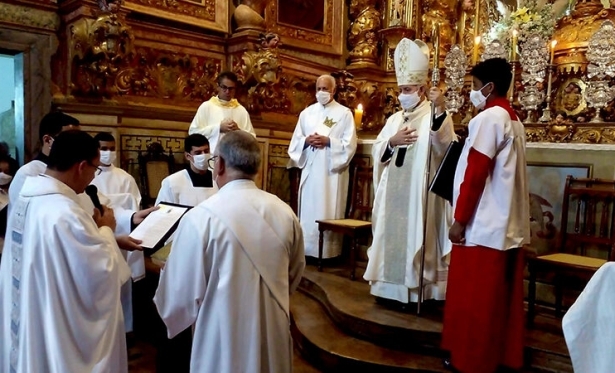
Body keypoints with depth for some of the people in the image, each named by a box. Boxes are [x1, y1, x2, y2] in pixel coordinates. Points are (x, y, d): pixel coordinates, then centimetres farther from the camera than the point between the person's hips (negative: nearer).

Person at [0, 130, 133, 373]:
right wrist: (105, 230, -9)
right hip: (60, 333, -9)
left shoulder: (24, 200, 0)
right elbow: (102, 276, -23)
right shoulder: (65, 213, -30)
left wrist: (93, 228, 3)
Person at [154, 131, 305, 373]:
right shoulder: (285, 213, -6)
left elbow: (181, 292, -13)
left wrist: (171, 317, 10)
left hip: (224, 343, -3)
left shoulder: (200, 218, -20)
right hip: (274, 336, 4)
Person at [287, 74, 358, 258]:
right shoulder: (307, 112, 13)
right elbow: (295, 141, 11)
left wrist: (328, 141, -17)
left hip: (332, 171, -4)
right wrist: (306, 141, -9)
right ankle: (307, 249, 15)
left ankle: (329, 251, 5)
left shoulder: (344, 113, 1)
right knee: (308, 210, 6)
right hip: (310, 169, 4)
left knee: (329, 211, -2)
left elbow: (350, 144, -6)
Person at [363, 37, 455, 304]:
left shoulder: (434, 117, -3)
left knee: (417, 235, -3)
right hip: (393, 190, 6)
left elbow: (443, 146, -22)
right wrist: (393, 141, -9)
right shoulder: (394, 119, 16)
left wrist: (441, 110, -34)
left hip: (420, 190, -6)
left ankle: (419, 287, 7)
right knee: (392, 234, 9)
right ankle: (393, 285, 20)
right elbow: (377, 152, 10)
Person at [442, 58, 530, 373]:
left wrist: (460, 219, -14)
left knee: (474, 298, 3)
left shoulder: (488, 118, -14)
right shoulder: (514, 120, 15)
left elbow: (475, 173, -19)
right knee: (502, 295, 16)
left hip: (484, 225, -9)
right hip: (509, 225, 9)